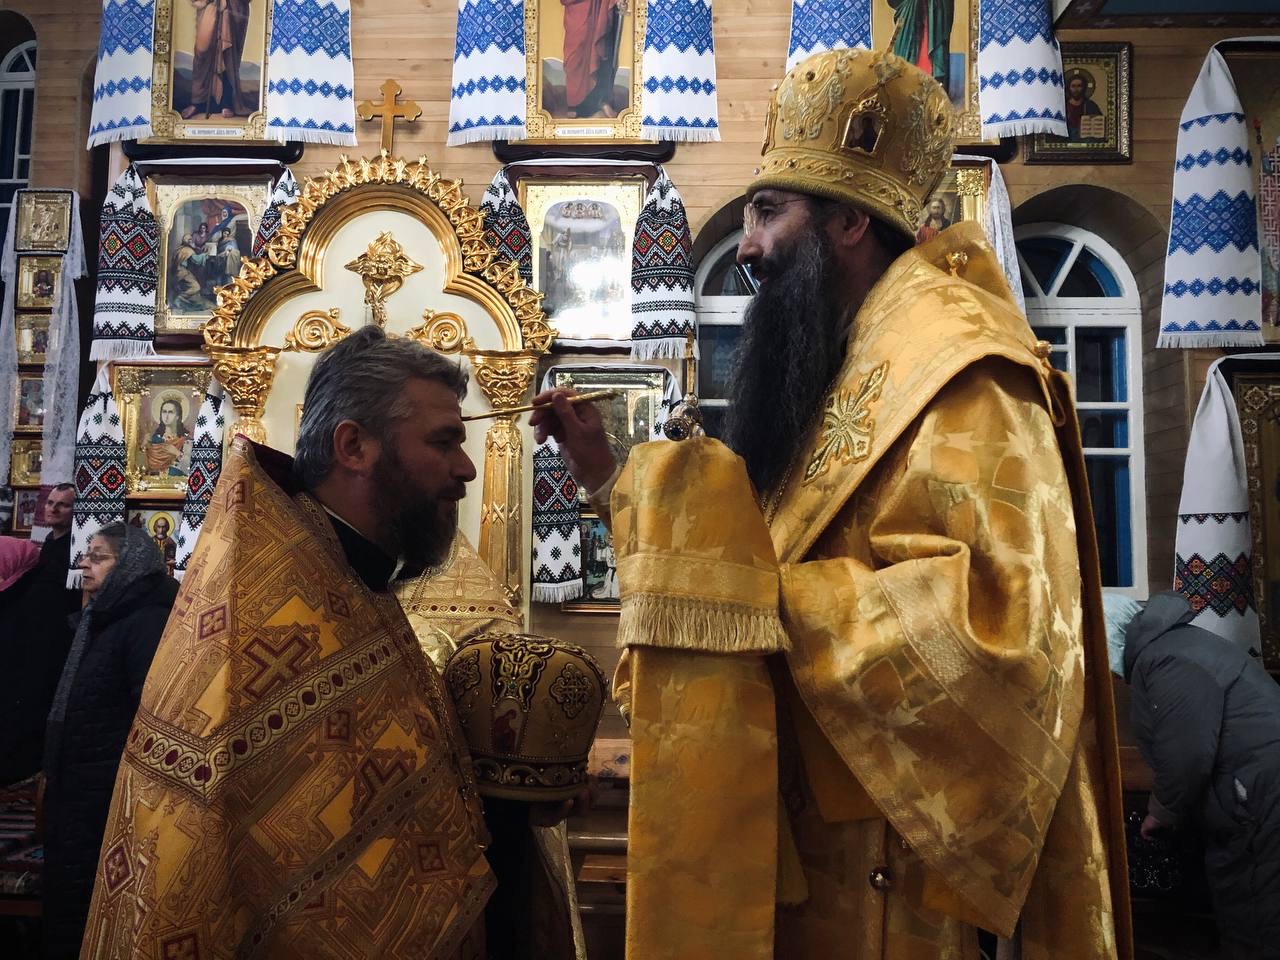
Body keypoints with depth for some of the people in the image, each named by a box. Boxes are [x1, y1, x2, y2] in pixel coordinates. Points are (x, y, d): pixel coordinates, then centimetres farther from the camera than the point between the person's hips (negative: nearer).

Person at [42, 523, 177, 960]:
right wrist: (53, 769, 20)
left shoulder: (148, 621, -18)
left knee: (84, 900, 1)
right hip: (76, 784, 9)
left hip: (111, 792, -9)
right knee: (63, 889, 17)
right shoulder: (99, 617, 13)